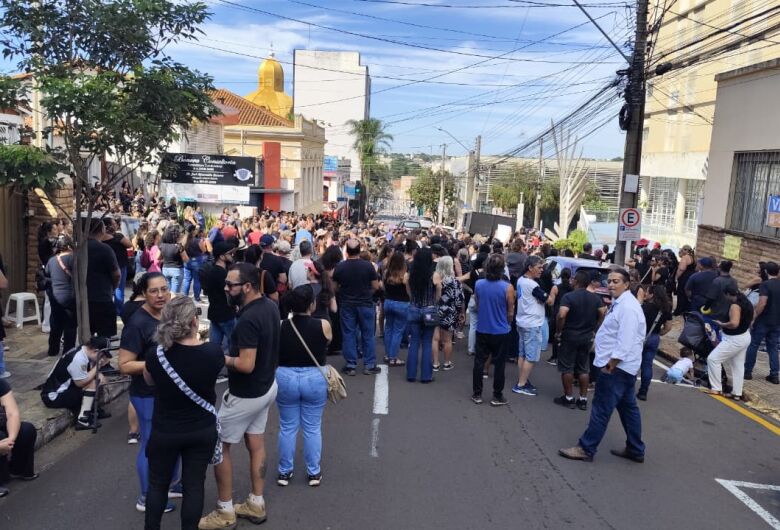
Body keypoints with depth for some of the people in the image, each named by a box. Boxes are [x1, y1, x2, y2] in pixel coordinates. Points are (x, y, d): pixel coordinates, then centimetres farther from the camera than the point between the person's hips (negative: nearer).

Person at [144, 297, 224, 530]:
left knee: (158, 484, 20)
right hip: (203, 431, 1)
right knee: (194, 486, 14)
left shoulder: (157, 355, -21)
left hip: (165, 432, 0)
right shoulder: (213, 351, -20)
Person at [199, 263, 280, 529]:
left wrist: (221, 358, -16)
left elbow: (246, 365, -30)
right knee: (256, 443, 18)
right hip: (266, 386, 9)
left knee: (219, 446, 7)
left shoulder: (248, 320, -30)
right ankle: (256, 504, 30)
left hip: (246, 394, -9)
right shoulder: (270, 305, -2)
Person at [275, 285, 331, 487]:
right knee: (313, 428, 13)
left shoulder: (281, 326, -8)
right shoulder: (323, 326, -12)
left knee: (287, 427, 15)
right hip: (314, 379, -1)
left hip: (285, 379, 1)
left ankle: (285, 472, 25)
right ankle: (313, 472, 23)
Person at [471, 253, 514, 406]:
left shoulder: (478, 284, -8)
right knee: (499, 363, 10)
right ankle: (497, 396, 18)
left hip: (482, 330, 2)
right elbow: (510, 312, -6)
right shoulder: (507, 287, -17)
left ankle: (477, 394, 20)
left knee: (479, 362, 12)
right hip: (500, 332, -2)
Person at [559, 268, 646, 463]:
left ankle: (586, 449, 3)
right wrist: (610, 363, 15)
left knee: (601, 409, -4)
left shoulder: (627, 307, -20)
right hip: (622, 366, 11)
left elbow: (625, 342, -25)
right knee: (628, 407, 16)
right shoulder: (620, 303, 14)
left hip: (617, 366, -11)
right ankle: (635, 450, 25)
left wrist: (610, 365, -21)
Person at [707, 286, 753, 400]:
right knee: (738, 365, 14)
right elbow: (750, 321, 18)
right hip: (744, 337, 10)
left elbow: (734, 323, -33)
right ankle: (737, 393, 20)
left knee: (713, 359, -6)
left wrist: (721, 324, -17)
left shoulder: (735, 305, -23)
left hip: (734, 339, -10)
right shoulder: (747, 303, 7)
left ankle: (716, 389, -3)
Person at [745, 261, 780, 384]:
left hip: (763, 321, -6)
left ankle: (747, 371, 9)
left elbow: (762, 304, -22)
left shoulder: (765, 284, -15)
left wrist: (754, 317, -14)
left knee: (753, 345, 5)